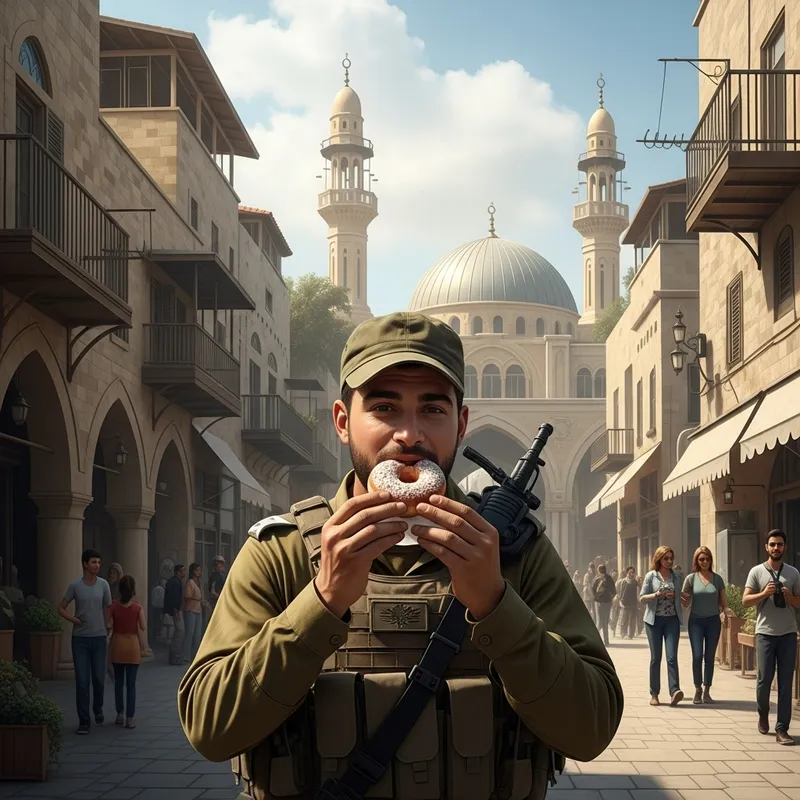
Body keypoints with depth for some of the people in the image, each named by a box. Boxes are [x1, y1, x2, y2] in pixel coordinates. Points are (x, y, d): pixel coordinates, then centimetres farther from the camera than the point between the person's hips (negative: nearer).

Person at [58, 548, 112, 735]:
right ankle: (84, 721, 3)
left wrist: (104, 627, 8)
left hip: (99, 637, 1)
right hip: (79, 638, -1)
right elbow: (61, 608, 4)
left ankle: (98, 710, 35)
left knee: (99, 678, 8)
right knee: (82, 681, -2)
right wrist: (73, 619, -10)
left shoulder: (103, 584, -1)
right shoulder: (75, 585, -5)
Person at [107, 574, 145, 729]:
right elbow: (143, 628, -7)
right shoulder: (138, 608, -11)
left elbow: (108, 625, -7)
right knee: (131, 684, 2)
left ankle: (120, 714, 21)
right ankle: (129, 718, 0)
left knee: (118, 682, 16)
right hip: (132, 646, -2)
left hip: (117, 646, 2)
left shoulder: (114, 606, -7)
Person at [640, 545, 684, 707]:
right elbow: (642, 598, -1)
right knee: (655, 657, 1)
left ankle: (674, 691, -22)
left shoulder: (675, 576, 11)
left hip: (672, 620, 1)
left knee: (672, 657, -11)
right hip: (654, 620, -1)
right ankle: (654, 694, 8)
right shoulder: (651, 576, 2)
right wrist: (656, 594, -17)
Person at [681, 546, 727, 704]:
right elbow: (686, 602, 5)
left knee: (710, 657, 4)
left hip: (713, 621, 1)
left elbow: (722, 602, 9)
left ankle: (707, 691, 11)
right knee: (697, 656, -9)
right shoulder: (691, 578, 1)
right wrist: (682, 598, -16)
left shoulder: (717, 579, 4)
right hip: (696, 621, -1)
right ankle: (698, 690, 4)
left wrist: (725, 612, -9)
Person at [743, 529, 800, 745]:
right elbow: (745, 601, -1)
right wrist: (764, 594, -17)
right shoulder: (757, 572, 2)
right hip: (765, 633, -1)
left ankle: (782, 729, 1)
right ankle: (763, 714, 28)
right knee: (764, 678, -1)